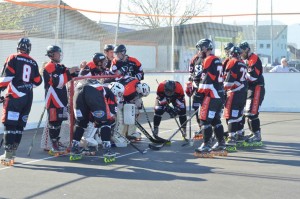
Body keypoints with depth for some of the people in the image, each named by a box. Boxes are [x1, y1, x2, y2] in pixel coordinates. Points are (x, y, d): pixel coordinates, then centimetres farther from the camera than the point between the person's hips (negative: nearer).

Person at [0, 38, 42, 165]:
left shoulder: (13, 58, -1)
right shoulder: (33, 62, 13)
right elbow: (37, 81, 16)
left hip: (14, 96, -5)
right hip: (28, 97, 5)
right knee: (20, 125, 10)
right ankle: (12, 153, 15)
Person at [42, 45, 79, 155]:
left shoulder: (60, 67, 18)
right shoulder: (49, 67, -11)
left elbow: (69, 78, 19)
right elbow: (58, 82, -22)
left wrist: (75, 72, 0)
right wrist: (68, 72, -22)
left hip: (61, 98, 9)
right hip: (53, 99, -9)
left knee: (59, 120, 12)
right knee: (54, 122, -9)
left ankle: (56, 143, 22)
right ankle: (54, 146, -8)